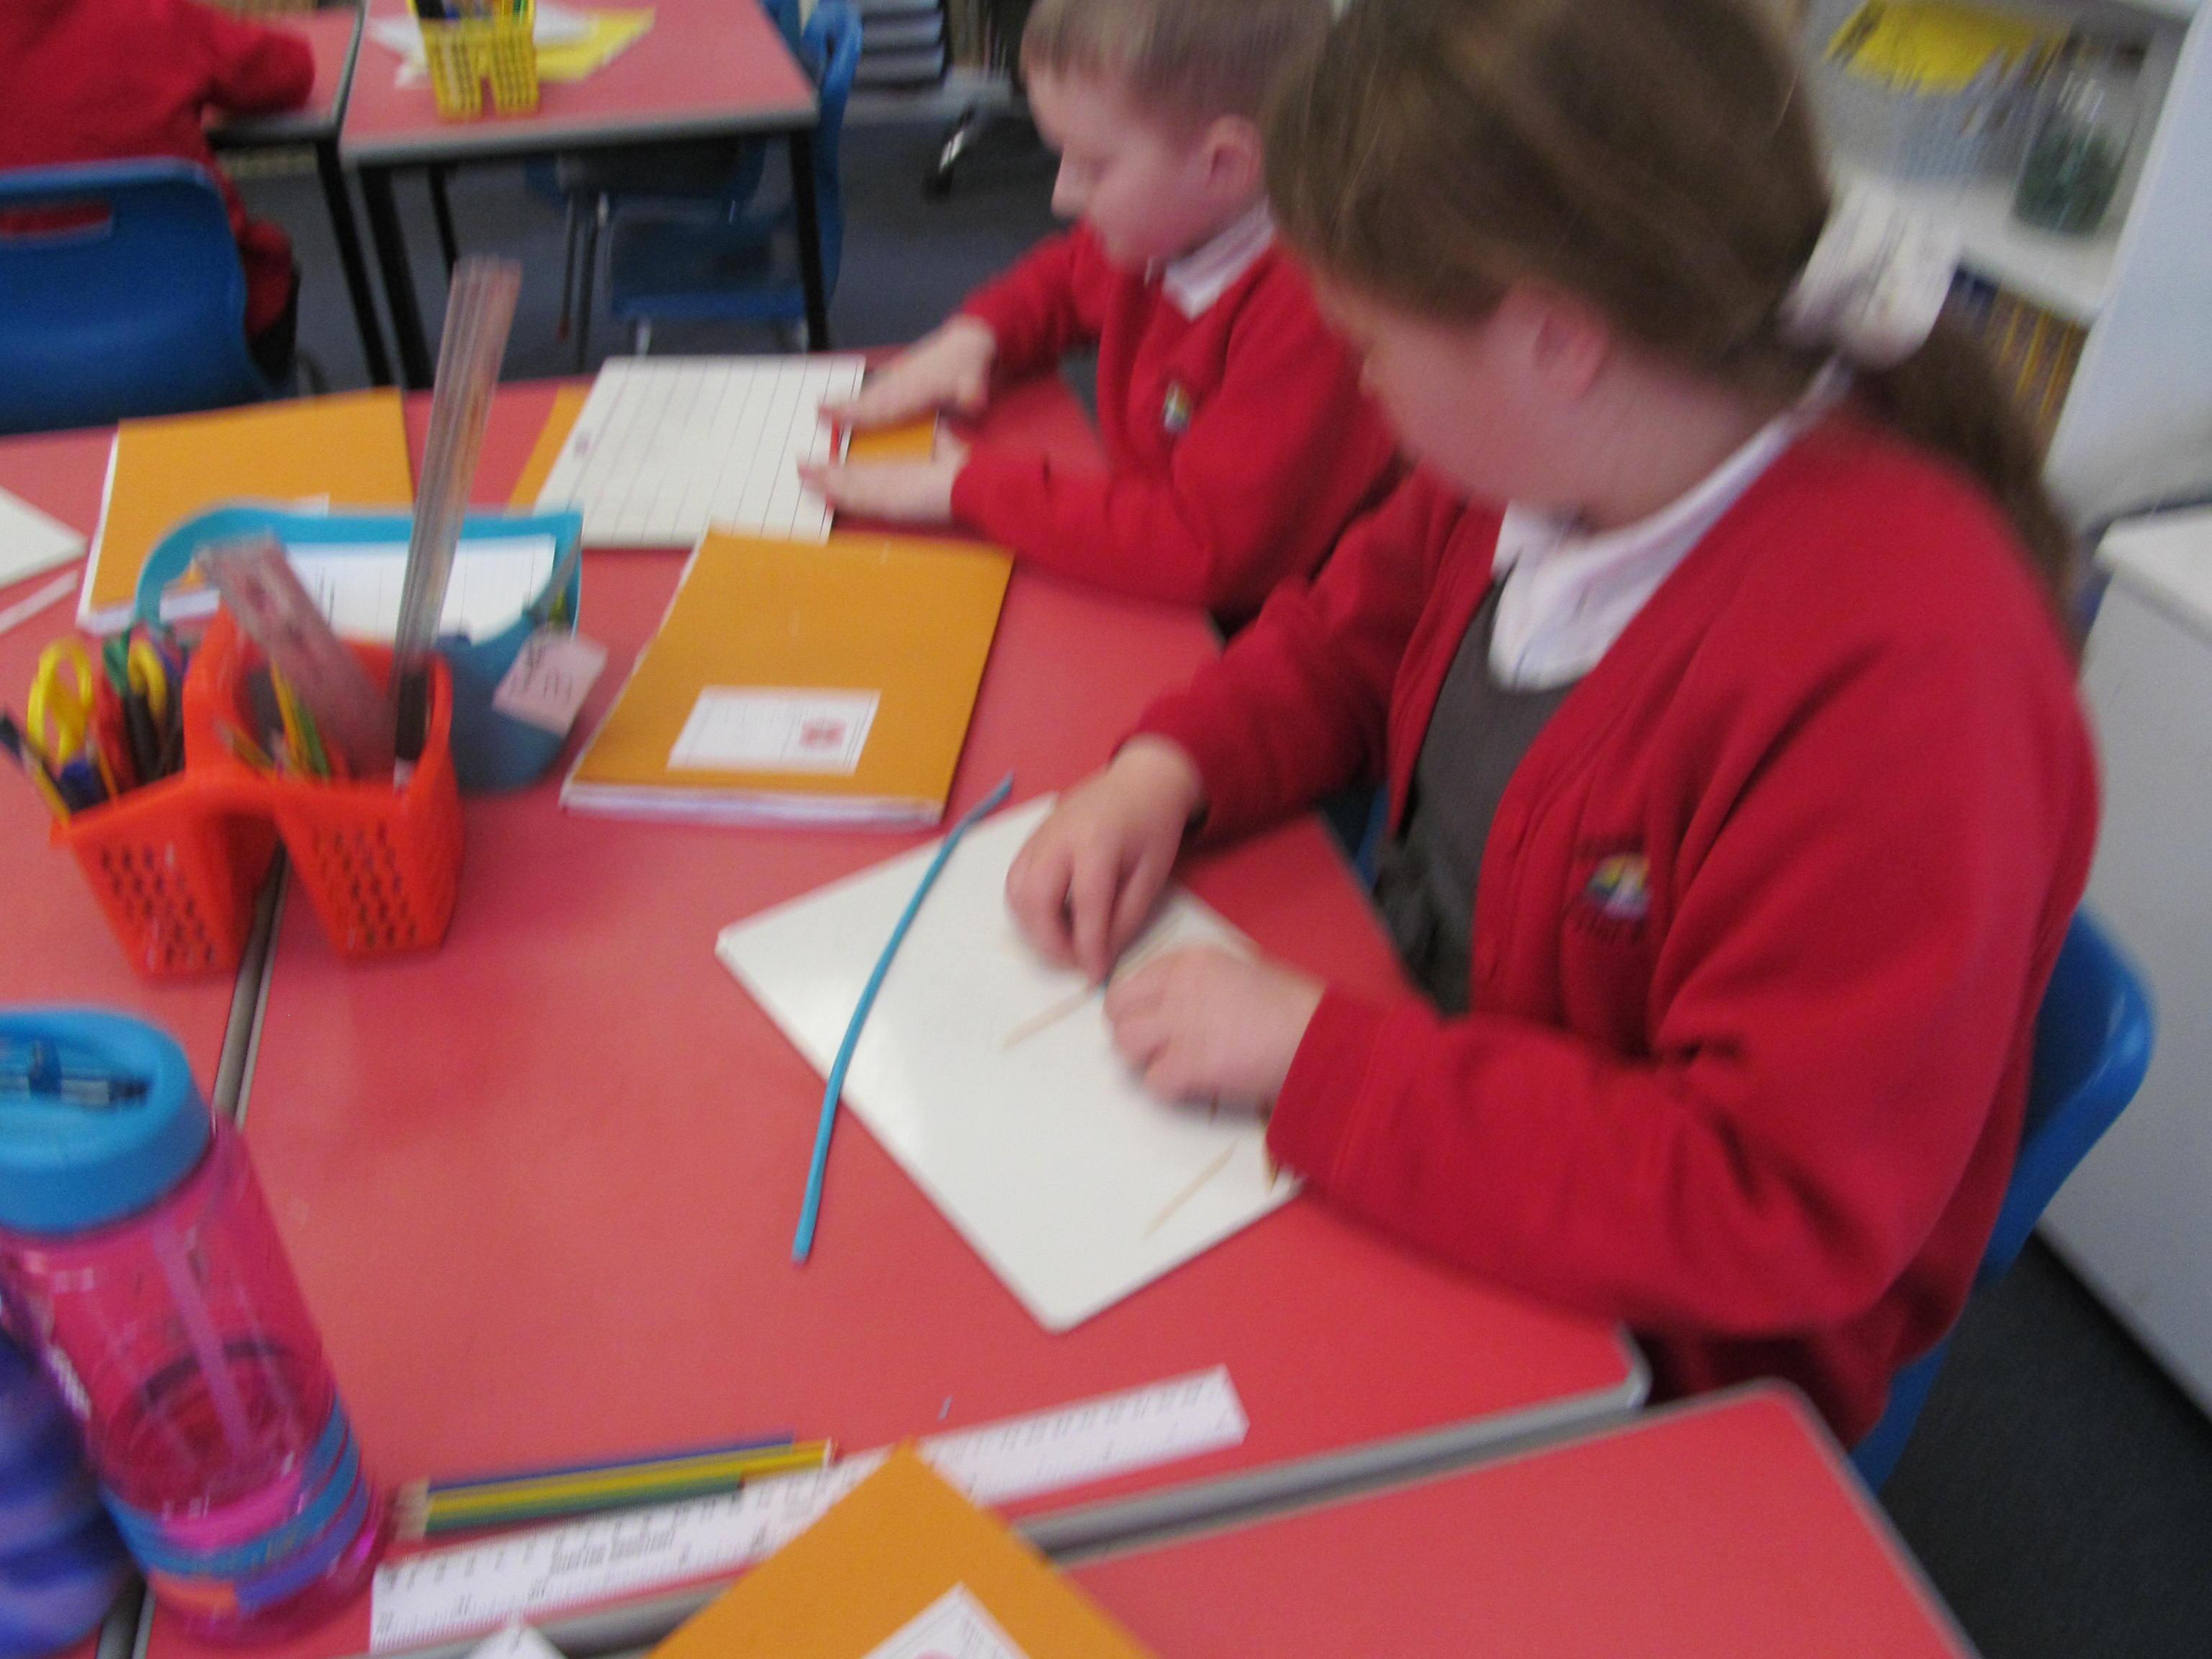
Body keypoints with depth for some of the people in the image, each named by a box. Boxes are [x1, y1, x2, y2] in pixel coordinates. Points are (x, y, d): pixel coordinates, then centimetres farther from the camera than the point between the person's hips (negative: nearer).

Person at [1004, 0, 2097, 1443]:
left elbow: (1780, 1209, -30)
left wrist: (1317, 1058, -28)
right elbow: (1351, 634, 10)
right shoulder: (1536, 458, -10)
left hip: (1642, 1348, -6)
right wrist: (1168, 770, -10)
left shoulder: (1902, 675, -33)